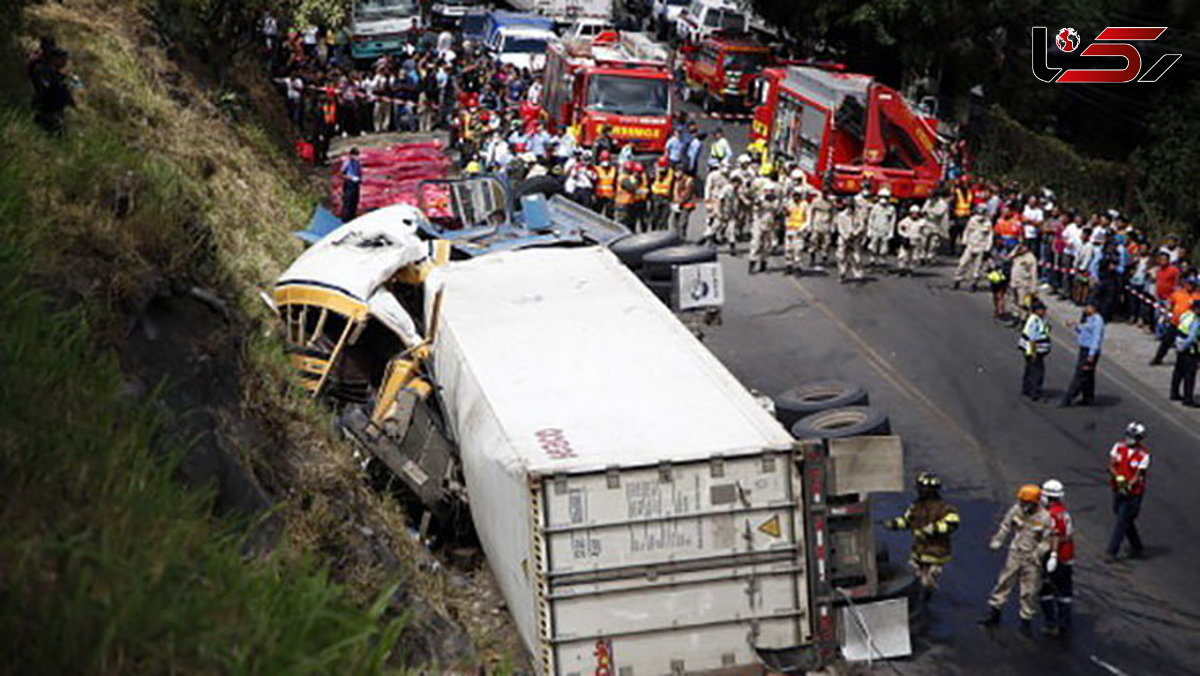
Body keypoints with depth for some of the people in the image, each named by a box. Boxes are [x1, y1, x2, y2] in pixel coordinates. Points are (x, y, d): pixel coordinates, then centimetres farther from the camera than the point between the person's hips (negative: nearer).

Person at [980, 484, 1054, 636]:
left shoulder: (1044, 518, -16)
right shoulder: (1016, 510, -5)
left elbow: (1047, 540, -10)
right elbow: (1005, 526, 9)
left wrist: (1037, 554, -21)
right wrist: (996, 542, 3)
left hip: (1031, 559, -4)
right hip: (1015, 555, 4)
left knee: (1029, 591, 2)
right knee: (1004, 582, 8)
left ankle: (1026, 621, 14)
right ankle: (993, 614, 20)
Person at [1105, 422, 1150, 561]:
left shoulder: (1144, 455, -13)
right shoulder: (1118, 446, 0)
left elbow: (1139, 475, -16)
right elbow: (1111, 465, -4)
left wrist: (1128, 486, -32)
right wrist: (1118, 477, -22)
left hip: (1133, 493, -5)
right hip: (1118, 490, 5)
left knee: (1122, 521, -6)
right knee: (1127, 521, 16)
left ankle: (1111, 551, -3)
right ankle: (1136, 547, 33)